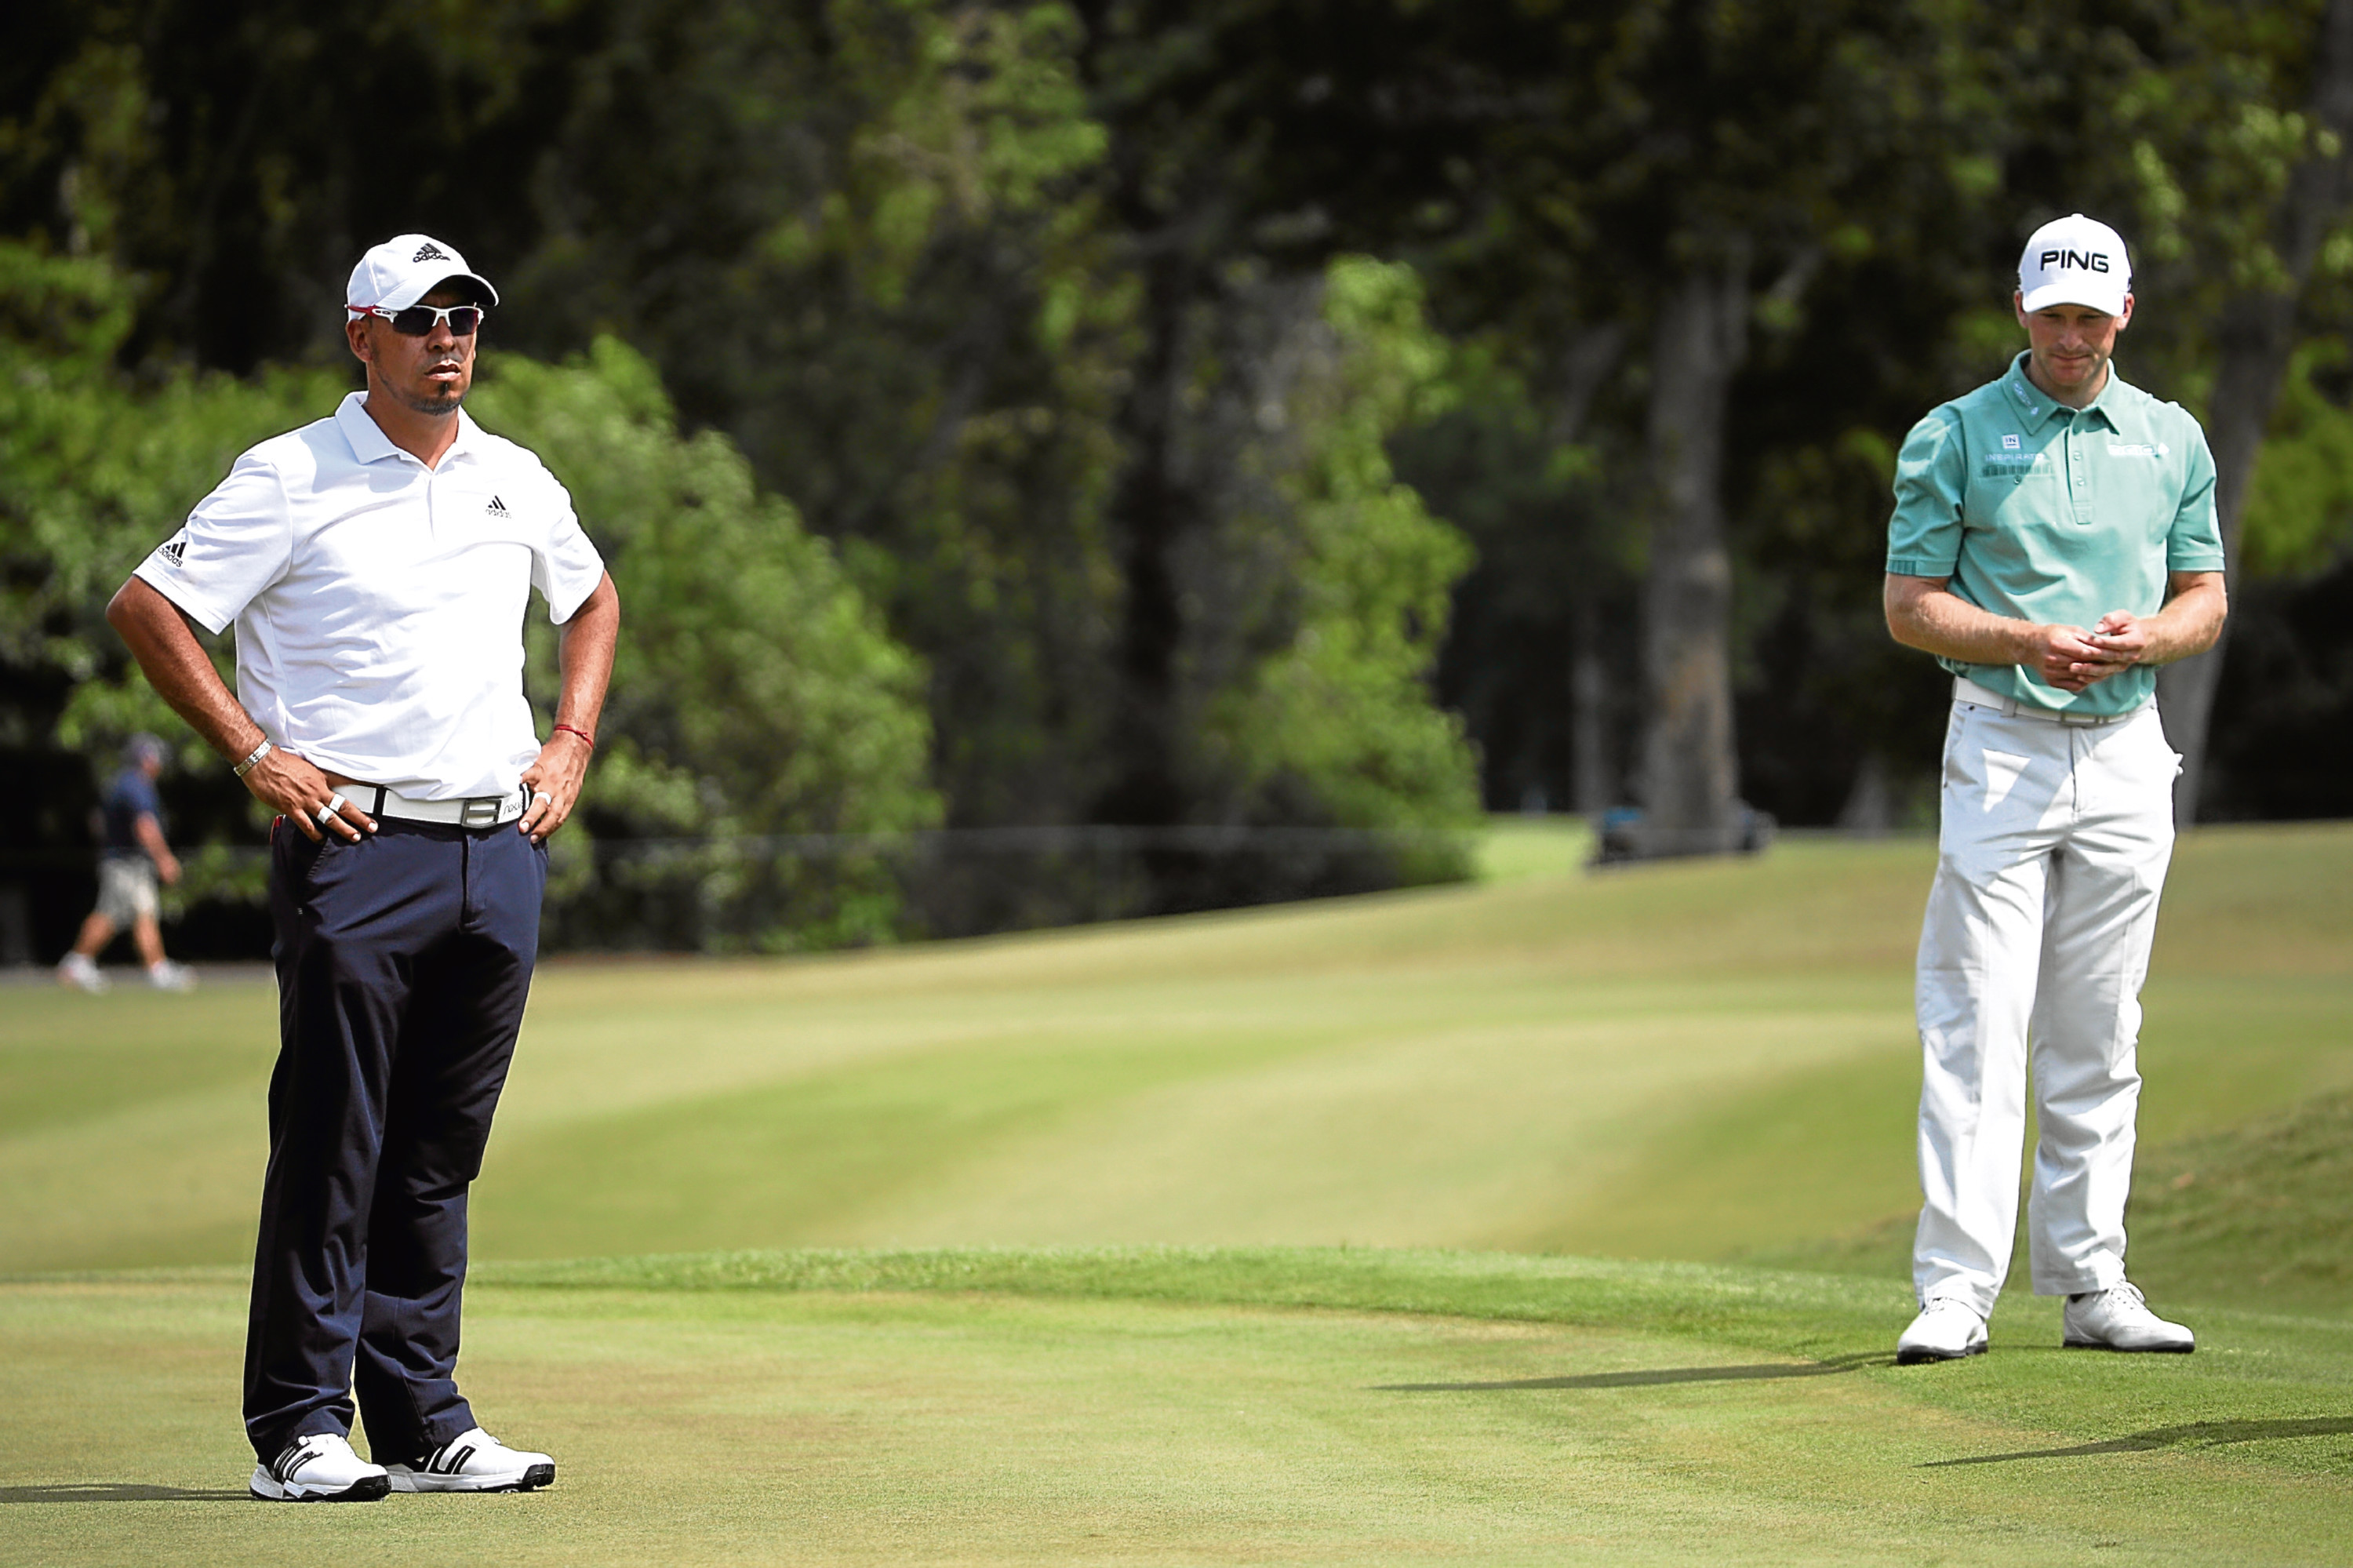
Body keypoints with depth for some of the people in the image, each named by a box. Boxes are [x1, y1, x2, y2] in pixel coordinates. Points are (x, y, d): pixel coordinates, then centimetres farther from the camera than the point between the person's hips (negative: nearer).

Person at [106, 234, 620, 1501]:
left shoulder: (517, 483, 14)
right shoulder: (289, 479, -3)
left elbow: (591, 599, 31)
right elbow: (144, 608, -4)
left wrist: (571, 744, 16)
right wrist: (253, 752, -9)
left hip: (500, 850, 5)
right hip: (355, 845, -5)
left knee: (441, 1156, 8)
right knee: (329, 1147, -6)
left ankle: (422, 1420, 13)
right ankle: (301, 1428, -2)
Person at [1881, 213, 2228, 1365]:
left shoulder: (2174, 440, 10)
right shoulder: (1953, 438, 0)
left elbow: (2206, 602, 11)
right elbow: (1909, 605, -2)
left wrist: (2144, 637, -12)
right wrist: (2029, 642, -17)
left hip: (2126, 755, 3)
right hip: (2001, 743, -3)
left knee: (2099, 1037, 6)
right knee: (1978, 1022, -9)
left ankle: (2089, 1281, 12)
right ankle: (1956, 1289, -12)